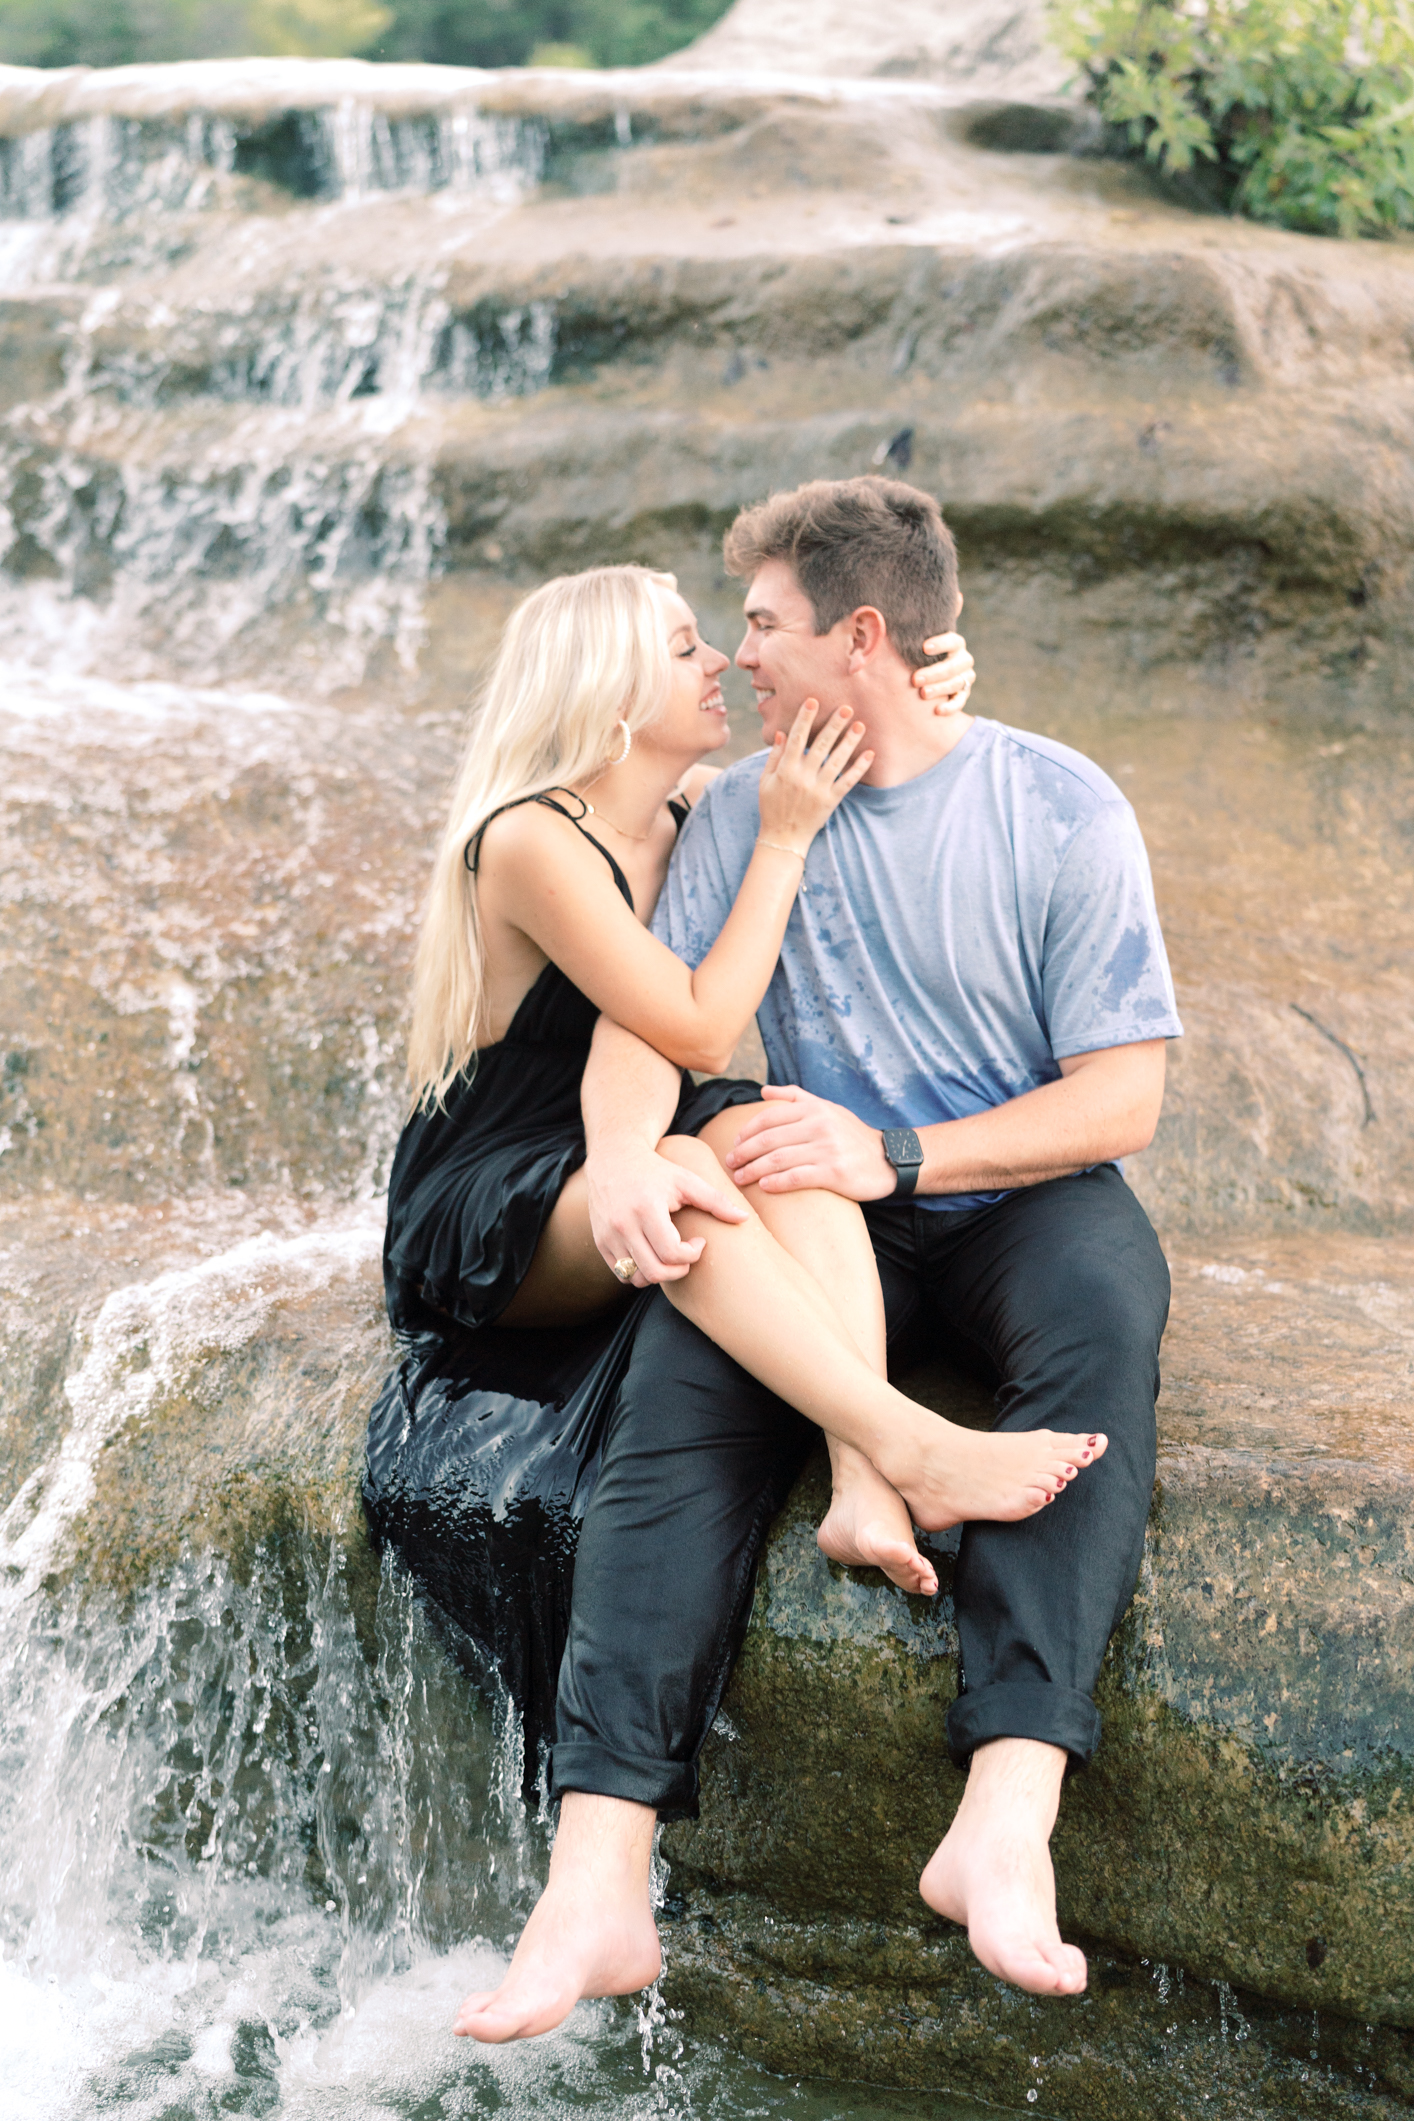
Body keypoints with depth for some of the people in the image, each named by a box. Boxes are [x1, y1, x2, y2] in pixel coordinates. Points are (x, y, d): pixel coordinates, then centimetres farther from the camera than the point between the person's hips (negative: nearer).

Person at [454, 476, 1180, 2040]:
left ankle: (1007, 1817, -52)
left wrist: (893, 1157, -20)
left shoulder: (1059, 809, -4)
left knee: (1104, 1305, -38)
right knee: (682, 1380, -30)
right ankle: (598, 1882, -41)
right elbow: (643, 1015, -1)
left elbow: (1121, 1097, -8)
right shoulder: (742, 813, 8)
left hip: (1023, 1198, -2)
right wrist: (624, 1151, -25)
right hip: (830, 1223, 2)